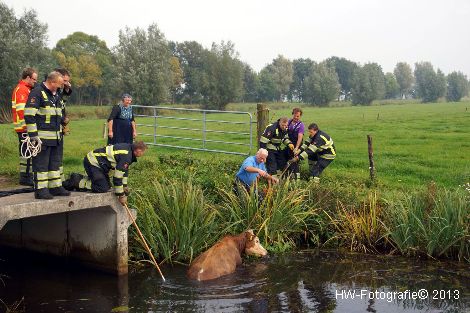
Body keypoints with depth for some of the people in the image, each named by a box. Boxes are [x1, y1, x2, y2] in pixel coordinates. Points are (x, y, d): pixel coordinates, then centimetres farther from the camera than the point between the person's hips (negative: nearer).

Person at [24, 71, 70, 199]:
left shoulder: (56, 95, 18)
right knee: (41, 164, -4)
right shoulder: (37, 93, -10)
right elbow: (29, 115, -16)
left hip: (55, 137, 9)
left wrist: (60, 133, 25)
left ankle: (55, 187, 21)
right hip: (42, 138, -9)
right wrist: (33, 135, -19)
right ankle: (40, 190, 0)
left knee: (55, 163, 13)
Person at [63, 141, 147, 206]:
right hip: (92, 163, -10)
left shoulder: (128, 148, 6)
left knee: (107, 185, 16)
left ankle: (79, 178, 19)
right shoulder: (126, 156, -25)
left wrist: (124, 186, 23)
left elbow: (125, 169, 21)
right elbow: (117, 177, -24)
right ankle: (76, 182, -9)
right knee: (103, 188, -16)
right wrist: (121, 195, -14)